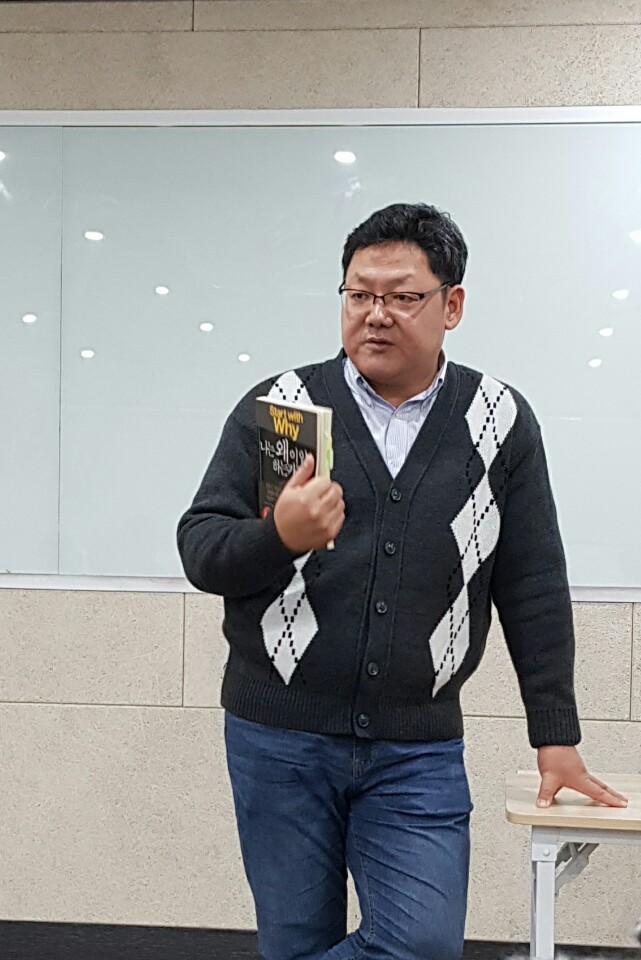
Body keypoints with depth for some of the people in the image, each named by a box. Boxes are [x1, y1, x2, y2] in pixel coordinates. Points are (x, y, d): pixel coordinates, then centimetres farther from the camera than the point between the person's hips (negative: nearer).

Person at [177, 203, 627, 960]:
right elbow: (199, 548, -1)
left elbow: (534, 589, 5)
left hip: (419, 750, 1)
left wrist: (556, 737, 5)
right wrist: (279, 536, -22)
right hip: (278, 736, 0)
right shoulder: (276, 406, 0)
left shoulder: (501, 421, 3)